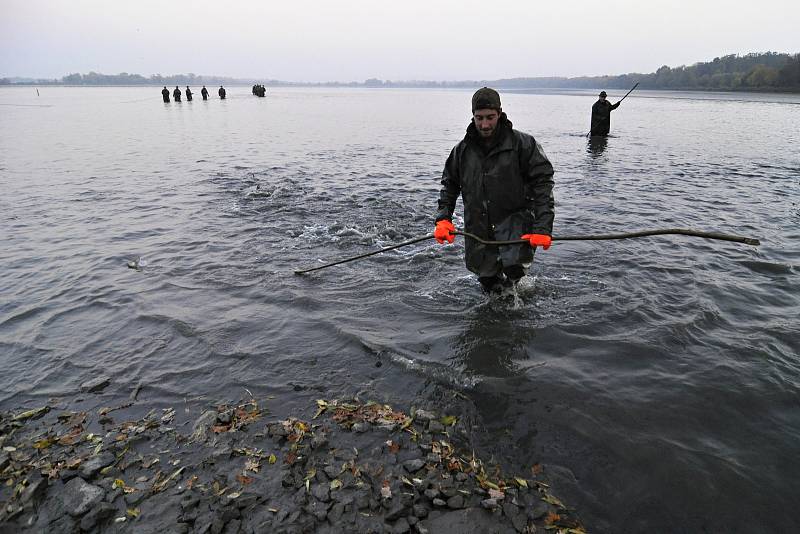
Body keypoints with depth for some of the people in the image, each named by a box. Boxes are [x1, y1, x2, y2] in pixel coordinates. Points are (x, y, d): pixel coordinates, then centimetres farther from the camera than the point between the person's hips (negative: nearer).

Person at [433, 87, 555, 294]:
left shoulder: (522, 144, -8)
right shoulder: (463, 149, 4)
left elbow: (542, 183, -11)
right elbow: (449, 183, 15)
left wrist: (542, 227, -20)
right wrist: (443, 219, 1)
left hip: (514, 217, -3)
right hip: (477, 226, 4)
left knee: (515, 265, -26)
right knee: (487, 278, 10)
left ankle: (508, 285, 10)